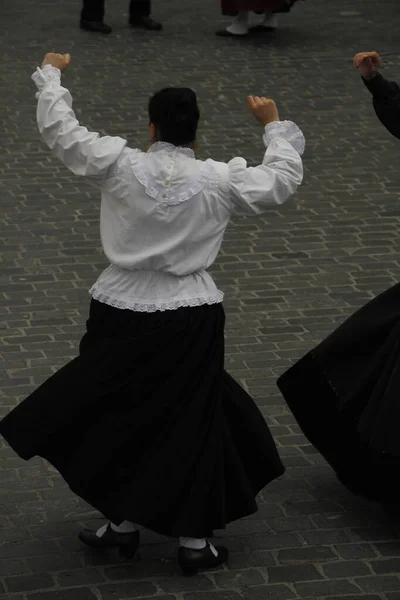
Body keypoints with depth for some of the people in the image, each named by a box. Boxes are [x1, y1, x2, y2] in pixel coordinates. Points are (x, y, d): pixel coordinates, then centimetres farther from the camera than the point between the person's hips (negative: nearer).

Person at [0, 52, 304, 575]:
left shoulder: (122, 166, -10)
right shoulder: (220, 180, -7)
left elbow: (59, 129, -1)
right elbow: (283, 179, 8)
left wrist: (51, 74, 15)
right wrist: (274, 125, 23)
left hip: (124, 315, 0)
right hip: (192, 319, 0)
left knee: (114, 418, 17)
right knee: (191, 424, 10)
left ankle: (122, 524, 25)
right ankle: (194, 540, 13)